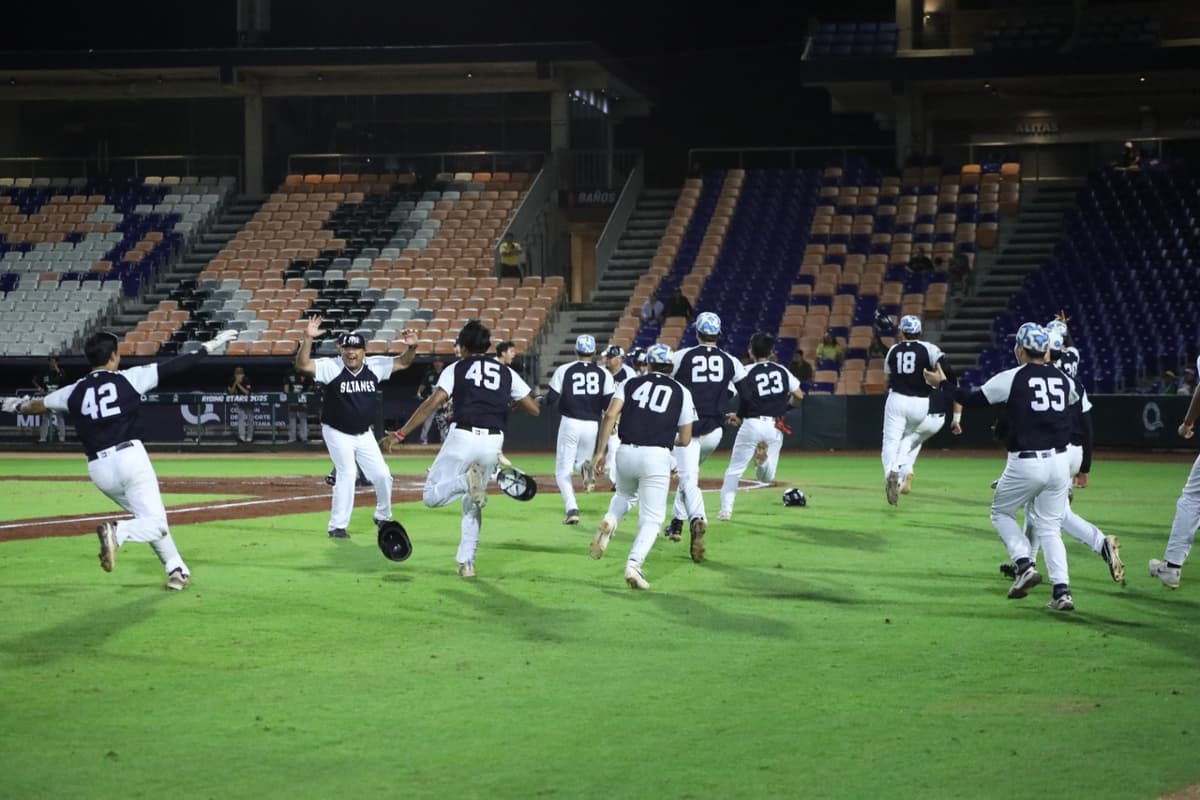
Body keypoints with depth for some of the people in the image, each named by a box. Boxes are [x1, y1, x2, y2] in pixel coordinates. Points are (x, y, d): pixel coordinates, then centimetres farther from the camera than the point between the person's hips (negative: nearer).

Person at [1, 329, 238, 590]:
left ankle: (177, 569, 19)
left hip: (98, 468, 5)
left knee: (151, 520, 21)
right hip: (130, 457, -5)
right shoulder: (129, 379, 1)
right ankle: (118, 532, -34)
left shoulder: (74, 392, 10)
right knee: (155, 523, -7)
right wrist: (209, 346, 7)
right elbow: (172, 367, 0)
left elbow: (39, 405, 24)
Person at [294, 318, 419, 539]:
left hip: (364, 434, 5)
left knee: (382, 475, 6)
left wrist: (412, 347, -21)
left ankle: (383, 517, 31)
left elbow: (402, 363, 1)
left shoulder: (374, 366, -5)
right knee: (347, 472, -16)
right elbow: (302, 365, -31)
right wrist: (308, 338, -46)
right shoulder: (331, 367, -18)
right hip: (337, 433, -5)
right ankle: (337, 526, -8)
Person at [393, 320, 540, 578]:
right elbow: (534, 409, 14)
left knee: (431, 496, 3)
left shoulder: (456, 369, 8)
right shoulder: (507, 373, 15)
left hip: (463, 438, -3)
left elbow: (432, 403, -4)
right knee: (472, 505, 19)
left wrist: (401, 433, -3)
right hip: (493, 443, 3)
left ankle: (466, 481, -25)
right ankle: (467, 562, 9)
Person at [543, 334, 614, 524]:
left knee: (563, 470, 6)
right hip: (593, 425, 2)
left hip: (570, 423, -2)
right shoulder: (603, 373, 3)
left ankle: (572, 508, -14)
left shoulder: (564, 370, -2)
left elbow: (552, 397, -3)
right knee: (582, 458, 25)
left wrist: (540, 400, 18)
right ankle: (586, 466, -15)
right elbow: (610, 403, -2)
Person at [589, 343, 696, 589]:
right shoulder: (681, 392, 10)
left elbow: (610, 415, -3)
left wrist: (600, 451, -2)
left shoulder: (631, 384, 12)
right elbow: (684, 440, 9)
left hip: (626, 452, 2)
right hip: (657, 457, -2)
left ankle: (610, 521, 0)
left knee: (624, 494, 32)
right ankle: (634, 563, -19)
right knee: (651, 519, 4)